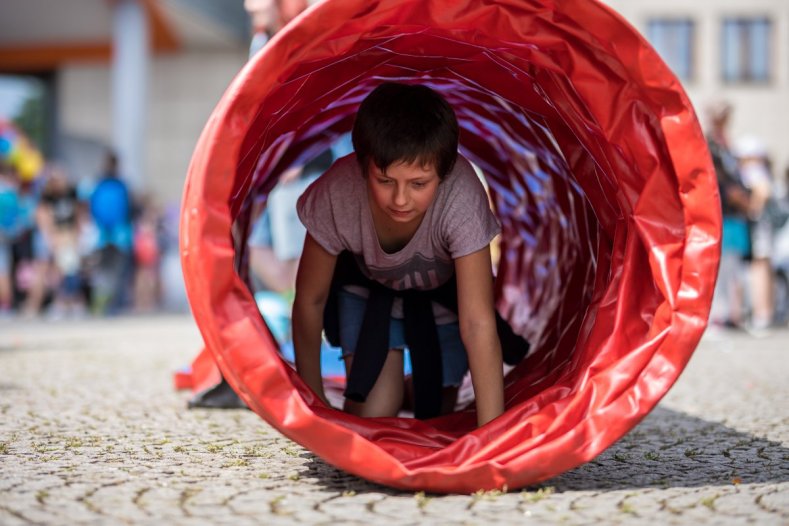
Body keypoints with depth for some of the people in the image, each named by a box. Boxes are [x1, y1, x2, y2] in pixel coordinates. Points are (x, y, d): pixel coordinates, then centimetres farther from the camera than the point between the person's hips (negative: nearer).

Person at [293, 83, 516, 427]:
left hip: (443, 289, 0)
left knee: (436, 410, 2)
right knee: (371, 415, -12)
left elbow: (478, 325, -41)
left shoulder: (461, 197, -40)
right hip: (366, 284, 0)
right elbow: (310, 300, -19)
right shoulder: (338, 193, -36)